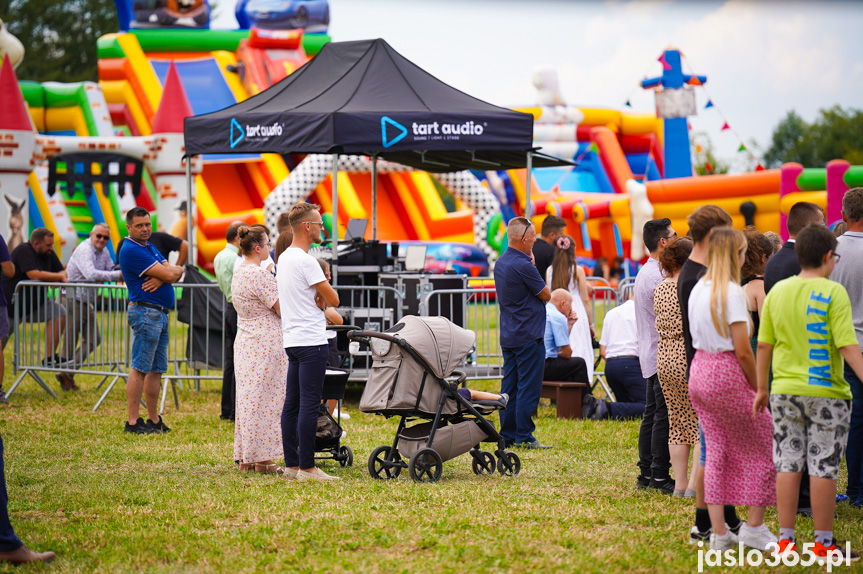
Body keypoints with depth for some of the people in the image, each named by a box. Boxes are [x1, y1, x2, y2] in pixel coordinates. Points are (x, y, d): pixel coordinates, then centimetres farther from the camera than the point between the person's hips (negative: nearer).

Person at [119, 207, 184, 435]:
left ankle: (154, 420, 16)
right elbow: (170, 273, -16)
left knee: (156, 370, 11)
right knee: (139, 368, -9)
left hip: (160, 314, 10)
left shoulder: (150, 247, 19)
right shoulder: (131, 250, -12)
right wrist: (169, 271, 7)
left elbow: (177, 272, 10)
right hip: (146, 311, -10)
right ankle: (133, 422, -10)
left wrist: (162, 278, -11)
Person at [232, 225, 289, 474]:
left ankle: (246, 458, 15)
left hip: (244, 342, 9)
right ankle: (262, 459, -1)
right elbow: (282, 310, -15)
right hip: (266, 344, -9)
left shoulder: (238, 273, 12)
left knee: (248, 397, 11)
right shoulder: (260, 276, -17)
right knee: (266, 398, -3)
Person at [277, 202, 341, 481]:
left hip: (292, 341, 10)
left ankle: (292, 464, 13)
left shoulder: (284, 258, 16)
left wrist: (319, 299, -1)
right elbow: (333, 299, -11)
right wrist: (325, 293, 9)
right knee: (310, 403, -9)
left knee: (292, 403, 10)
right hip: (310, 341, -10)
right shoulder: (305, 260, -15)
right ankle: (306, 468, -9)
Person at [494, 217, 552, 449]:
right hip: (528, 336, -9)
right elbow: (546, 295, -8)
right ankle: (524, 437, -4)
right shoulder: (523, 266, -19)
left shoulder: (500, 263, 11)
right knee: (528, 388, -5)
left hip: (508, 336, 9)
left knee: (509, 386, 11)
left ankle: (507, 435, 14)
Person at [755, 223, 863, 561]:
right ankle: (823, 543, 6)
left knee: (788, 466, 8)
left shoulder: (777, 292, 5)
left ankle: (786, 539, 11)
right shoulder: (833, 293, -10)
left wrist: (762, 388, 16)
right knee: (823, 467, 1)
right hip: (826, 393, -4)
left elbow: (764, 345, 8)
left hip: (785, 392, 5)